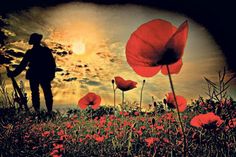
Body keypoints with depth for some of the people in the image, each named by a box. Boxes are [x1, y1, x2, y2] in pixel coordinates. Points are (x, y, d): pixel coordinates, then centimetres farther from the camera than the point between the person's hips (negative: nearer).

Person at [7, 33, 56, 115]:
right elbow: (52, 64, -5)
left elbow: (22, 66, -5)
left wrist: (13, 74, 2)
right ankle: (49, 111, 9)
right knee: (47, 93, 9)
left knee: (35, 93, 10)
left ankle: (37, 111, 6)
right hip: (45, 76, 0)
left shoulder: (29, 53, -7)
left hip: (33, 77, 0)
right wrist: (51, 74, 5)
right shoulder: (46, 51, -6)